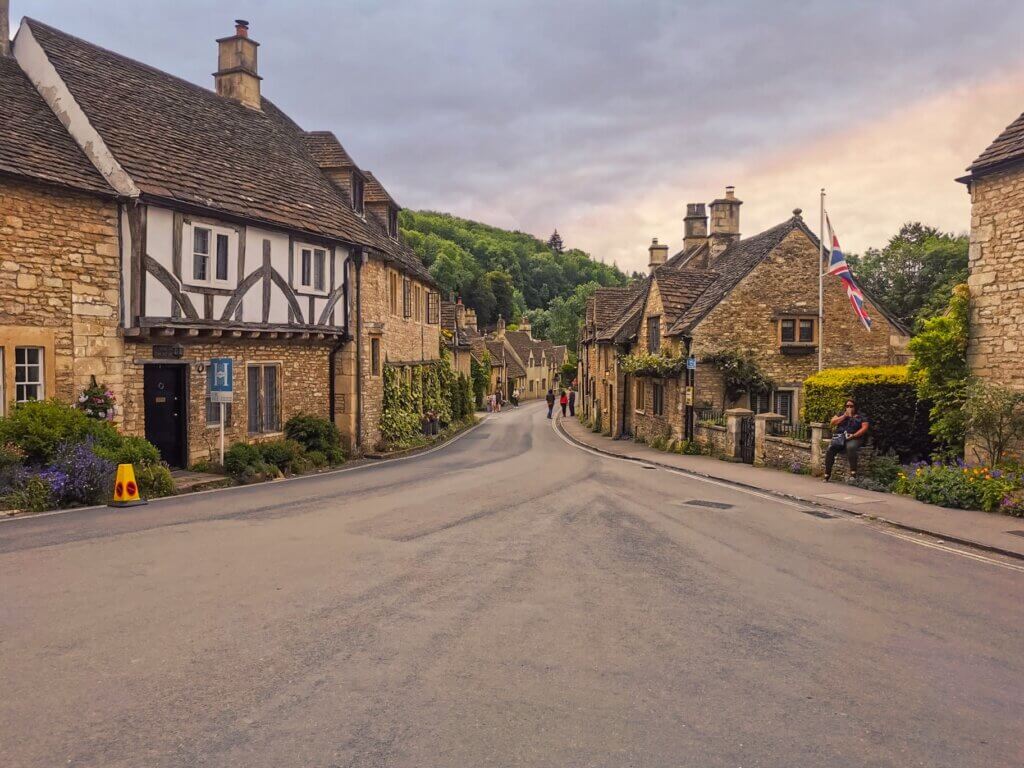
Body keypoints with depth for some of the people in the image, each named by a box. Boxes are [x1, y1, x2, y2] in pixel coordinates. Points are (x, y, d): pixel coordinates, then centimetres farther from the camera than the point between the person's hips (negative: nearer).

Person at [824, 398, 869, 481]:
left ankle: (853, 473, -40)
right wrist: (844, 416, 2)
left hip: (853, 439, -3)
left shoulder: (861, 416, 14)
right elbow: (832, 423, 12)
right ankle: (827, 474, -26)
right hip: (839, 437, 3)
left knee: (851, 447, -39)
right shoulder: (841, 414, 25)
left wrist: (854, 435, -13)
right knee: (830, 449, -27)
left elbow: (865, 427, 1)